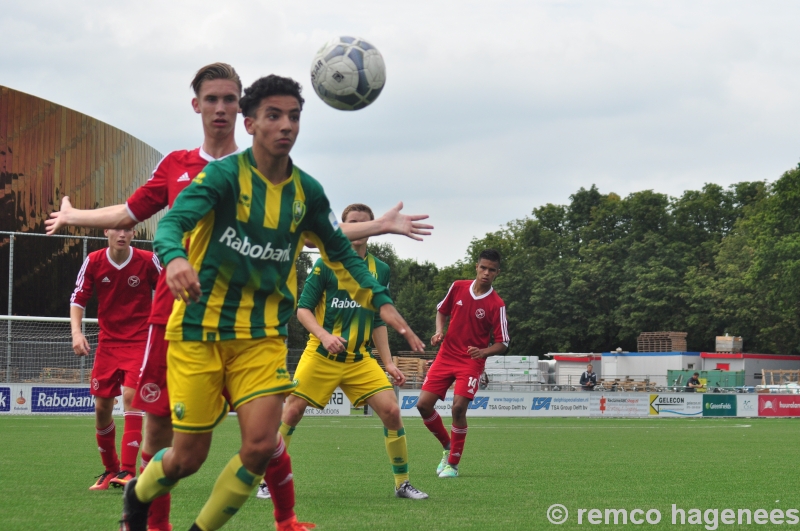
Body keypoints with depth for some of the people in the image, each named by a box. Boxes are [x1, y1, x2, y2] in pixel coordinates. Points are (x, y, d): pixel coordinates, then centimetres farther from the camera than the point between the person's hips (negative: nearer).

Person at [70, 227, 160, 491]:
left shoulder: (148, 260, -9)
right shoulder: (94, 261, -5)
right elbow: (78, 298, 0)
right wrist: (76, 332, -15)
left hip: (140, 341, -3)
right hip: (107, 343, 3)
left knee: (132, 396, -20)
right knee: (102, 407, 4)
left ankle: (127, 470, -20)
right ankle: (110, 469, 23)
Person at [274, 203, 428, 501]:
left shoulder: (380, 270, 9)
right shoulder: (326, 264, -2)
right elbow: (303, 308, -4)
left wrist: (388, 363, 8)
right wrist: (324, 335, -22)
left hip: (360, 360, 3)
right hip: (321, 356, -3)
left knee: (391, 411, -9)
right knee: (292, 411, -8)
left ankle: (402, 483, 4)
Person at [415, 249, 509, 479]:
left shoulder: (496, 304, -11)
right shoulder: (458, 287, -1)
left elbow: (502, 343, -8)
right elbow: (441, 311, 16)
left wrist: (483, 352, -27)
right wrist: (439, 331, -2)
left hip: (472, 362, -4)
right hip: (446, 355, 4)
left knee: (459, 408, -19)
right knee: (424, 404, -4)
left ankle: (453, 464, -2)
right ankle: (448, 447, 21)